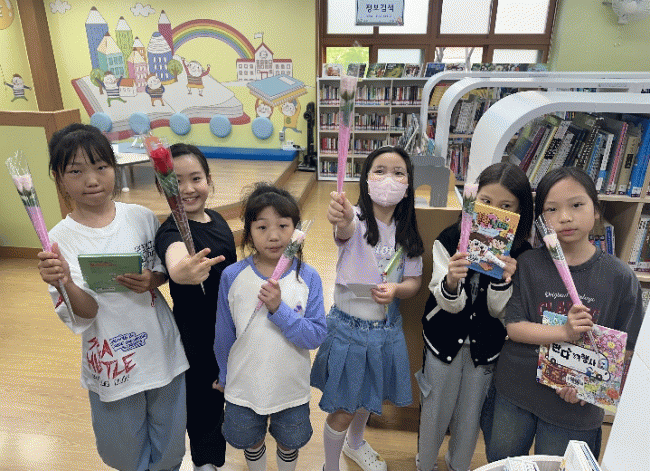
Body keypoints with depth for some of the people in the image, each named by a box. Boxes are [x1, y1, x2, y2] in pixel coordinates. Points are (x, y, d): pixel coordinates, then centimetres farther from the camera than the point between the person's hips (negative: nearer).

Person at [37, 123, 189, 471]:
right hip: (111, 363, -1)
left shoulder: (141, 217, -6)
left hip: (163, 351, 2)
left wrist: (151, 279, -15)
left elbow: (169, 270, 5)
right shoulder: (61, 239, -12)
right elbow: (84, 315, -16)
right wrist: (64, 283, -34)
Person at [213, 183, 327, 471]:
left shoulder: (308, 278, -16)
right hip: (244, 387, 1)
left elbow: (316, 336, -19)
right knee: (250, 443, 26)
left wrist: (279, 308, -31)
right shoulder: (232, 276, -14)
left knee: (289, 443, 25)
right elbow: (223, 335, -2)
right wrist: (224, 376, 9)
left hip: (291, 388, 0)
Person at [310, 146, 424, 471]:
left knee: (368, 398, 26)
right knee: (343, 410, 8)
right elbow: (346, 229, -43)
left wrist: (396, 289, -20)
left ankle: (355, 444, 58)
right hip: (348, 329, -5)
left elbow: (414, 281, 3)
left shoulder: (407, 232, -3)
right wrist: (341, 219, -67)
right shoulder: (356, 220, -18)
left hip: (387, 330, 5)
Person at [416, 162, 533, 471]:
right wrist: (451, 281, -41)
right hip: (445, 339, -1)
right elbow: (450, 304, -18)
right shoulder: (449, 240, -17)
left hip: (486, 345, 1)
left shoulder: (520, 253, -13)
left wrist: (502, 280, -32)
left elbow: (499, 312, -11)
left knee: (471, 414, 19)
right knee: (435, 411, 15)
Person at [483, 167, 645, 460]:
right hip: (516, 394, 1)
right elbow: (513, 326, -11)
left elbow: (626, 346, -3)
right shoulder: (528, 265, -8)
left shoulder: (620, 277, -8)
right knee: (499, 462, 19)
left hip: (575, 403, 0)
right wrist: (564, 332, -25)